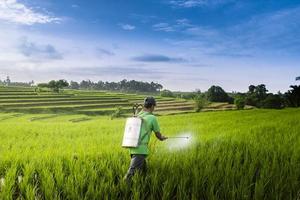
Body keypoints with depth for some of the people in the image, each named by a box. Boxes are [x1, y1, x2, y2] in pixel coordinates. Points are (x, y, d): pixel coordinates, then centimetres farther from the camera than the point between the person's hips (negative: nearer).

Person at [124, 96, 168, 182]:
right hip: (141, 149, -7)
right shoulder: (152, 118, -5)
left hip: (132, 147, 7)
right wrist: (162, 138, 27)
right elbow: (158, 135, 6)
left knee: (143, 169, 22)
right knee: (131, 172, -9)